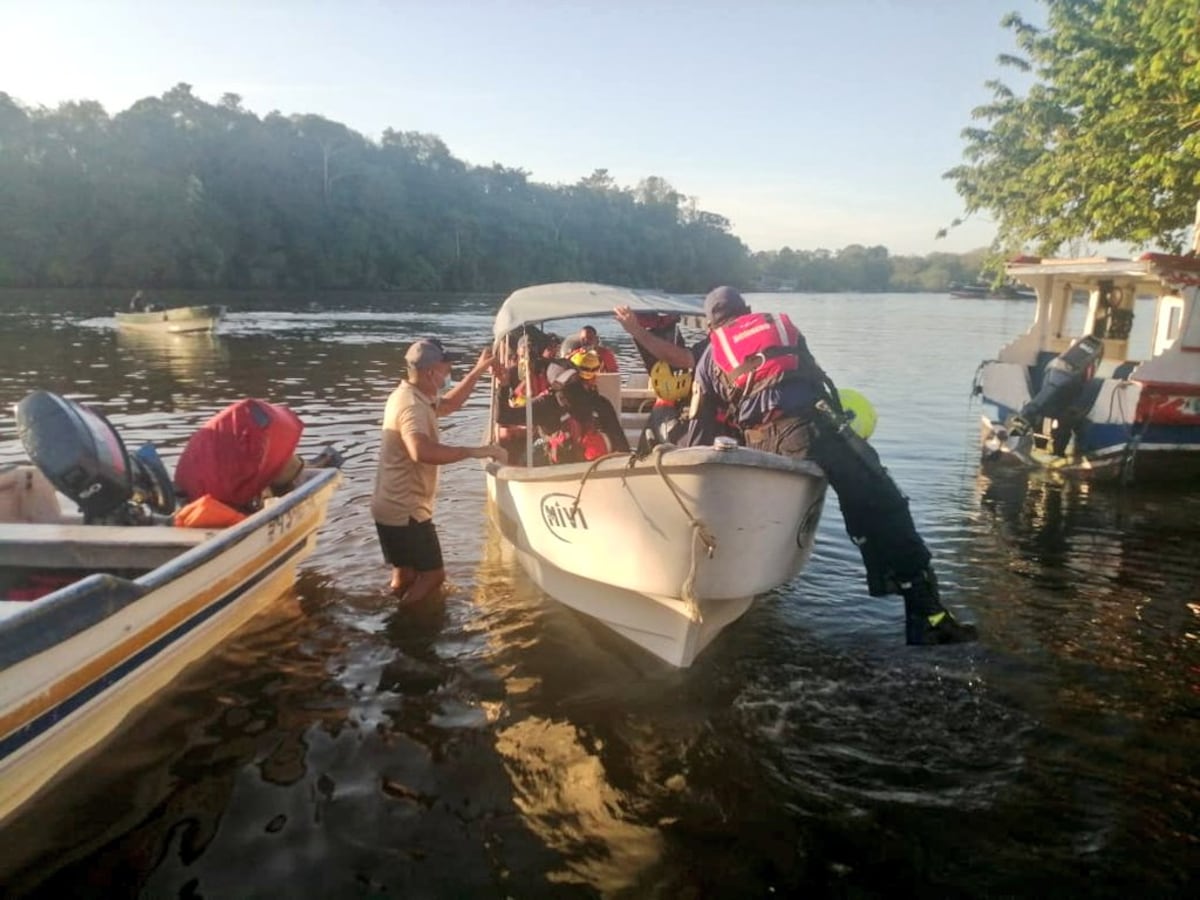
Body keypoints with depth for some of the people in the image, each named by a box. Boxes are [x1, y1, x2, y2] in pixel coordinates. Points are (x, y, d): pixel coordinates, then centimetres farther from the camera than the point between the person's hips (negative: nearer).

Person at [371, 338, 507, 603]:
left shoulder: (413, 396, 8)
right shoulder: (412, 405, -25)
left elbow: (450, 404, 26)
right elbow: (422, 451, -45)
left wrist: (477, 372, 18)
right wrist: (475, 451, -40)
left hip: (397, 508, 10)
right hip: (405, 512, -10)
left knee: (406, 574, 22)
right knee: (433, 573, 1)